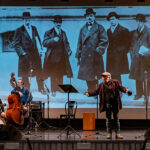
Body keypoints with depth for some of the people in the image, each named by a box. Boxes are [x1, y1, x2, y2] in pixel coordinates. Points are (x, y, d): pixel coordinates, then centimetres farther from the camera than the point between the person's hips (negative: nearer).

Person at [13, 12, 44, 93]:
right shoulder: (19, 30, -1)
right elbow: (16, 44, -3)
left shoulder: (34, 28, 13)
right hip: (25, 55, -4)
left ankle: (41, 89, 15)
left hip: (35, 54, 4)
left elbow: (38, 39, 17)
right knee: (25, 75, 0)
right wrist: (21, 52, -15)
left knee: (39, 73, 6)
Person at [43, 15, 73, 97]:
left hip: (62, 58, 4)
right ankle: (53, 91, 5)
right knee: (53, 76, -1)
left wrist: (69, 50, 6)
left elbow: (66, 43, 24)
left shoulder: (63, 33, 17)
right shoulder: (48, 33, 3)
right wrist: (53, 40, -21)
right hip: (52, 58, -3)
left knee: (60, 76, 6)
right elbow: (44, 43, -8)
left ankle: (60, 90, 13)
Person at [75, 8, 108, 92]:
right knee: (88, 79, 6)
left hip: (95, 57, -4)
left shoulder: (99, 28, 4)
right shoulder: (83, 29, 18)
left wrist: (98, 50, -13)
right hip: (85, 57, 4)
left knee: (94, 78, -7)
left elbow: (105, 41, -1)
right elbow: (80, 43, 19)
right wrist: (78, 56, 13)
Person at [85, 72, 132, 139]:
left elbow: (121, 88, -2)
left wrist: (126, 90, -22)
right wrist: (89, 93, -7)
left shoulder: (115, 82, -1)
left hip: (115, 103, -1)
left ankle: (118, 134, 8)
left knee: (116, 118, 4)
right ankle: (109, 134, 10)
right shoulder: (101, 85, 4)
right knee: (108, 119, 4)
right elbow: (96, 91, 7)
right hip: (107, 104, 1)